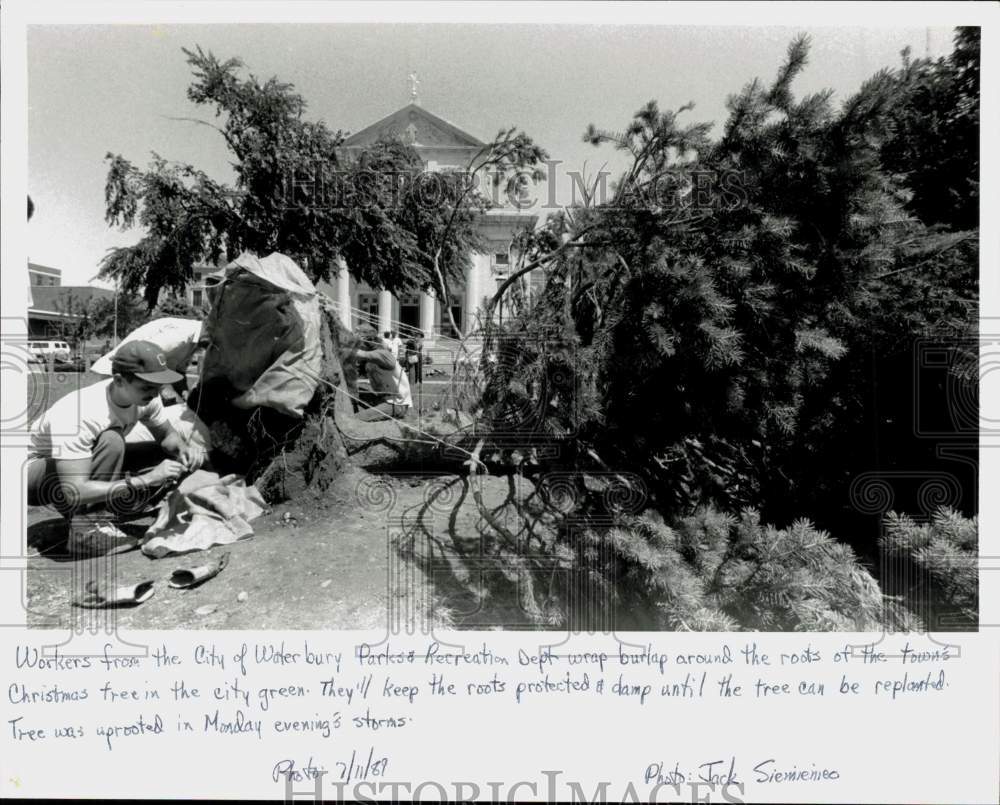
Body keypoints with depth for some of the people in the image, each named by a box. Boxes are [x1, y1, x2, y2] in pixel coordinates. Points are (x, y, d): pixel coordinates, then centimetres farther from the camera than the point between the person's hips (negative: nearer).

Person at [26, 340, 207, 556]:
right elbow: (76, 494, -41)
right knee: (111, 440, -35)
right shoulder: (77, 416, -36)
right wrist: (148, 479, -44)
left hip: (88, 465, 7)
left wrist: (183, 447, -24)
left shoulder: (145, 397, -19)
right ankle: (85, 532, -23)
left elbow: (167, 435, -1)